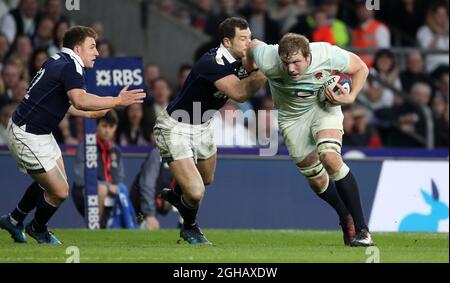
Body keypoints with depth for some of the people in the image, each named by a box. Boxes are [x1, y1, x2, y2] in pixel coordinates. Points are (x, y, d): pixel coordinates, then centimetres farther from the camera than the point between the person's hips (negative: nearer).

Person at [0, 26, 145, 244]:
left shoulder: (58, 61, 11)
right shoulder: (71, 67, -20)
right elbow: (80, 101, -38)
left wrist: (90, 113, 27)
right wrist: (117, 101, -34)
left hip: (40, 134, 10)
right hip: (27, 137, -10)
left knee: (48, 182, 23)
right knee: (59, 191, -3)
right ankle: (37, 229, 24)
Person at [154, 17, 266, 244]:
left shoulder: (239, 60, -4)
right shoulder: (213, 63, -32)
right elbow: (239, 93, -41)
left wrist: (253, 65, -35)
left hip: (202, 126, 9)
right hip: (176, 129, -9)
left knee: (206, 180, 27)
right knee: (196, 192, -16)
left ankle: (174, 195, 59)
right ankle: (189, 228, 17)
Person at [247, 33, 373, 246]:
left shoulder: (327, 54, -30)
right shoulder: (268, 62, -31)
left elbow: (360, 68, -11)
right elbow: (252, 44, -7)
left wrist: (350, 97, -23)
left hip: (324, 106, -2)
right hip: (291, 117, 2)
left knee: (330, 158, -27)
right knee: (316, 179, 4)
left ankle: (362, 228, -20)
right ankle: (346, 219, 34)